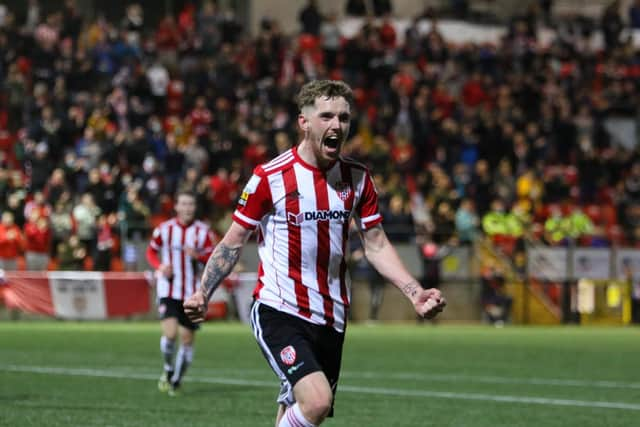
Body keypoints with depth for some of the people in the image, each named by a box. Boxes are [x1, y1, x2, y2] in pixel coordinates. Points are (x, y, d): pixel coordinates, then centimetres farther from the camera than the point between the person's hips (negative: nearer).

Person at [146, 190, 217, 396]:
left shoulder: (203, 231, 0)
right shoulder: (164, 229, 0)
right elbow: (151, 251, 14)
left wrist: (198, 255, -19)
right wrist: (160, 266, -6)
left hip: (192, 293, 2)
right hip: (168, 289, -2)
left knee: (187, 339, 5)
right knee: (170, 333, -19)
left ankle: (176, 380, 23)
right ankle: (168, 369, 8)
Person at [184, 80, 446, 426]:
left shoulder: (357, 178, 5)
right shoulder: (270, 177, -9)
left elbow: (377, 246, 10)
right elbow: (233, 243, -1)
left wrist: (415, 293, -3)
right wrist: (202, 295, -13)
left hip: (330, 320, 5)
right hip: (278, 312, -5)